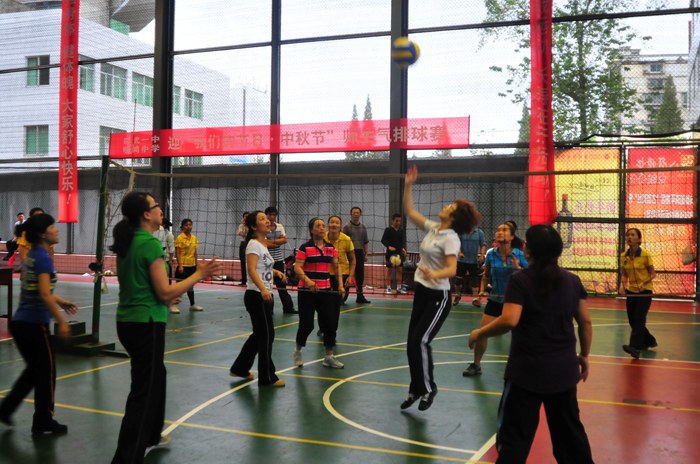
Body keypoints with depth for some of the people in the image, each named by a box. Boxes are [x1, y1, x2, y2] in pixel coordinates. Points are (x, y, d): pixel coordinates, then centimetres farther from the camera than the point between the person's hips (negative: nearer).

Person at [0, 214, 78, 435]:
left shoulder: (31, 256, 10)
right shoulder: (43, 257, -17)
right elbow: (44, 295, -23)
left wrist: (60, 301, 23)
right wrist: (62, 322, -19)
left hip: (20, 322, 9)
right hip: (34, 324, -9)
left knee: (34, 369, 22)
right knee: (46, 370, 6)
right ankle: (43, 422, 16)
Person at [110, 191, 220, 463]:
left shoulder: (128, 242, 10)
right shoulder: (151, 243, -18)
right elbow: (165, 292, -19)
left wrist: (165, 298, 28)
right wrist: (199, 274, -12)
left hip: (128, 320, 10)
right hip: (146, 324, -10)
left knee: (155, 375, 26)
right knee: (144, 391, -4)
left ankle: (150, 436, 42)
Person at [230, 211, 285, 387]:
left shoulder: (262, 244, 12)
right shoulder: (254, 244, -15)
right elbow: (251, 270, -29)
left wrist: (275, 272, 28)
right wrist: (263, 289, -42)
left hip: (265, 296, 9)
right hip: (256, 296, -9)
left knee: (260, 334, 16)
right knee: (267, 335, -3)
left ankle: (240, 368, 30)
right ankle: (267, 377, 8)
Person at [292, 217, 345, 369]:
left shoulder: (330, 248, 8)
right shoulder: (305, 248, -7)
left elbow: (336, 266, 15)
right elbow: (297, 267, -14)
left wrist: (340, 284, 4)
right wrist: (307, 280, -30)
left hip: (325, 291, 5)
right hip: (307, 291, -5)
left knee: (331, 323, 2)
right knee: (306, 324, -1)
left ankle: (329, 357, 15)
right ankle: (298, 352, 25)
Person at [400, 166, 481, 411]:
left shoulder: (451, 238, -17)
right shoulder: (432, 228, 6)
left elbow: (452, 269, -27)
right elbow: (409, 211, 14)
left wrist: (434, 274, -46)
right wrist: (408, 185, 9)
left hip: (438, 296, -8)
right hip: (422, 292, 8)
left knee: (420, 341, -13)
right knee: (412, 342, 9)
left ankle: (428, 388, 6)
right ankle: (416, 389, 22)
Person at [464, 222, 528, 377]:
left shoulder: (519, 255, -9)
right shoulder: (491, 254, -3)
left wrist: (518, 268, -22)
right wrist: (482, 290, -7)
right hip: (495, 299, 1)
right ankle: (476, 365, 14)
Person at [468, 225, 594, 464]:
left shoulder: (520, 280, -12)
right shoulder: (572, 281, 4)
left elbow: (510, 320, -24)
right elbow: (585, 323, 7)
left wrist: (479, 333, -11)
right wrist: (584, 355, 19)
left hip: (527, 370, -5)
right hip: (564, 368, 6)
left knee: (515, 436, 1)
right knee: (570, 430, 21)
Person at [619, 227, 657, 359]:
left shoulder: (645, 255, -12)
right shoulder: (623, 256, 0)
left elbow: (653, 274, -6)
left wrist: (644, 282, -24)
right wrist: (622, 285, -12)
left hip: (645, 291, -5)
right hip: (631, 291, 5)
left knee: (639, 319, -16)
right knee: (632, 321, 9)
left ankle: (635, 348, -21)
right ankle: (649, 341, 32)